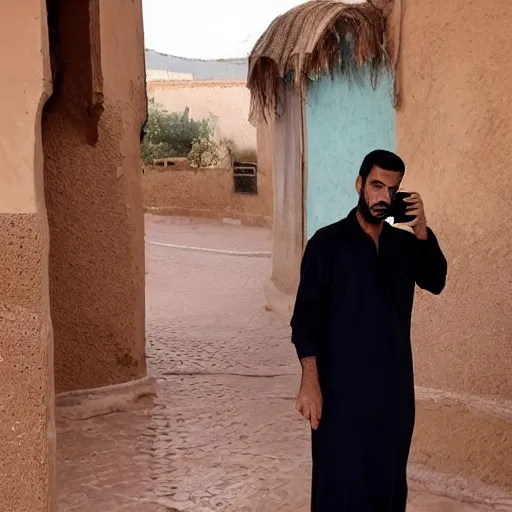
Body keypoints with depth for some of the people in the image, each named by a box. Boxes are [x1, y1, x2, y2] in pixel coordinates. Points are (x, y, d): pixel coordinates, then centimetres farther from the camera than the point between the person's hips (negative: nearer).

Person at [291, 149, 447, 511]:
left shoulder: (405, 244, 9)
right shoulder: (329, 242, -6)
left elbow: (436, 281, -5)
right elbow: (306, 316, -9)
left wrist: (422, 230, -13)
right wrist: (310, 382, -16)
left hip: (394, 380, 5)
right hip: (342, 382, -5)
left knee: (388, 474, 12)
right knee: (341, 477, 1)